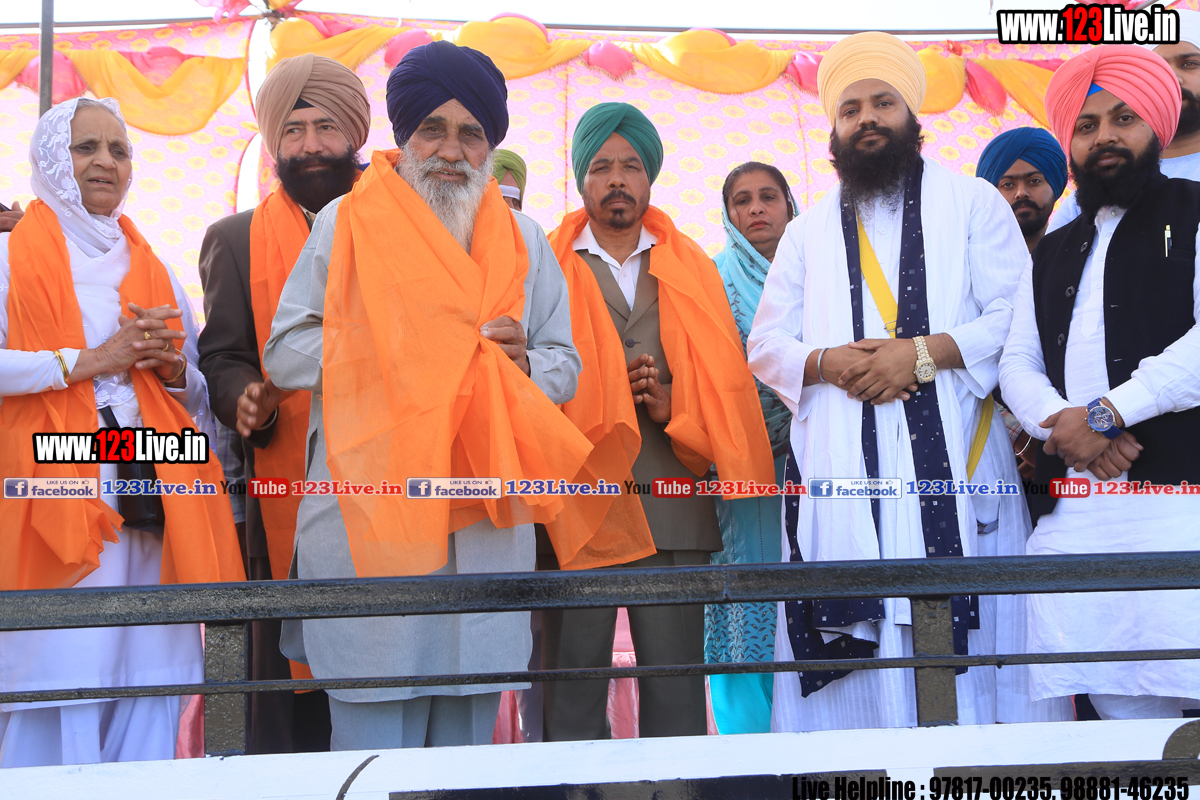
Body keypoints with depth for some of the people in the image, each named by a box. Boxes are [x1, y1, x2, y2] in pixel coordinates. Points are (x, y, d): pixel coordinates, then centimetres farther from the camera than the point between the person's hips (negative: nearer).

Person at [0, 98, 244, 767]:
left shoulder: (154, 270, 21)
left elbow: (200, 391, 22)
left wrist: (172, 368, 1)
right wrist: (90, 360, -10)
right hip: (54, 497, -4)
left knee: (148, 680, 0)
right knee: (57, 682, -8)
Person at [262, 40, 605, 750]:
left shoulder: (523, 240, 15)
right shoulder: (347, 223, 6)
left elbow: (565, 365, 16)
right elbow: (285, 353, 2)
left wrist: (521, 361, -6)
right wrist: (396, 345, -8)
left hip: (488, 525, 3)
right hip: (368, 519, -3)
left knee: (470, 734, 10)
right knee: (375, 735, -1)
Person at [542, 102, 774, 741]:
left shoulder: (691, 268, 17)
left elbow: (727, 380, 11)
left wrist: (672, 402, -7)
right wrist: (607, 385, -8)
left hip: (673, 507, 2)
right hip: (576, 501, -1)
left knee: (676, 688, 2)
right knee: (572, 692, 2)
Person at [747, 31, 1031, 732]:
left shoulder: (971, 202, 14)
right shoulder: (808, 231, 22)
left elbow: (1016, 317, 2)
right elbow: (766, 346, 15)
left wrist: (924, 352, -12)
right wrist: (831, 363, -6)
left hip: (950, 460, -2)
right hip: (839, 469, 2)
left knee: (956, 638, -7)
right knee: (844, 640, -4)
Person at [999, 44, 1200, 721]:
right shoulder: (1053, 253, 26)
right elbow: (1017, 363, 17)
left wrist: (1107, 412, -12)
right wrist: (1062, 423, -5)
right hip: (1072, 508, 5)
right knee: (1119, 706, 0)